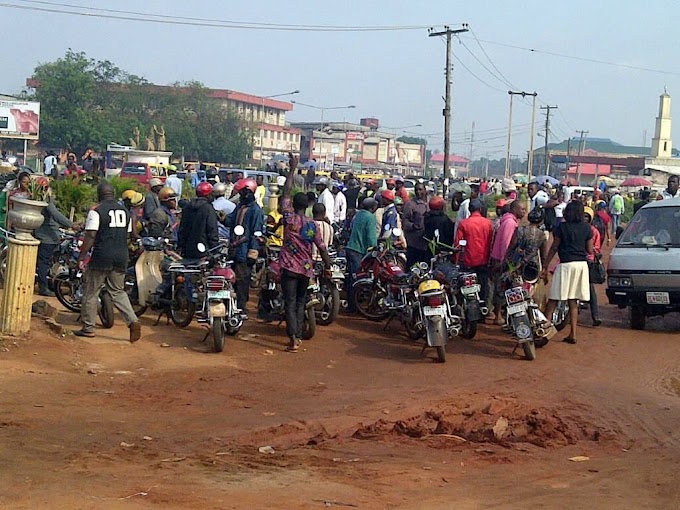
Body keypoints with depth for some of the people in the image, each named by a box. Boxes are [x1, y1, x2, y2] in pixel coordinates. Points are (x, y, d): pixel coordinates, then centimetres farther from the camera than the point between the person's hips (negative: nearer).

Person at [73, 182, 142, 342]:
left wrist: (81, 257, -10)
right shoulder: (124, 211, 11)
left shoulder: (96, 211, -8)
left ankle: (88, 328, 11)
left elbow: (90, 236, -14)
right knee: (118, 291, 14)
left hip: (101, 258, -5)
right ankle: (133, 321, -3)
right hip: (121, 257, 5)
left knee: (91, 292, 7)